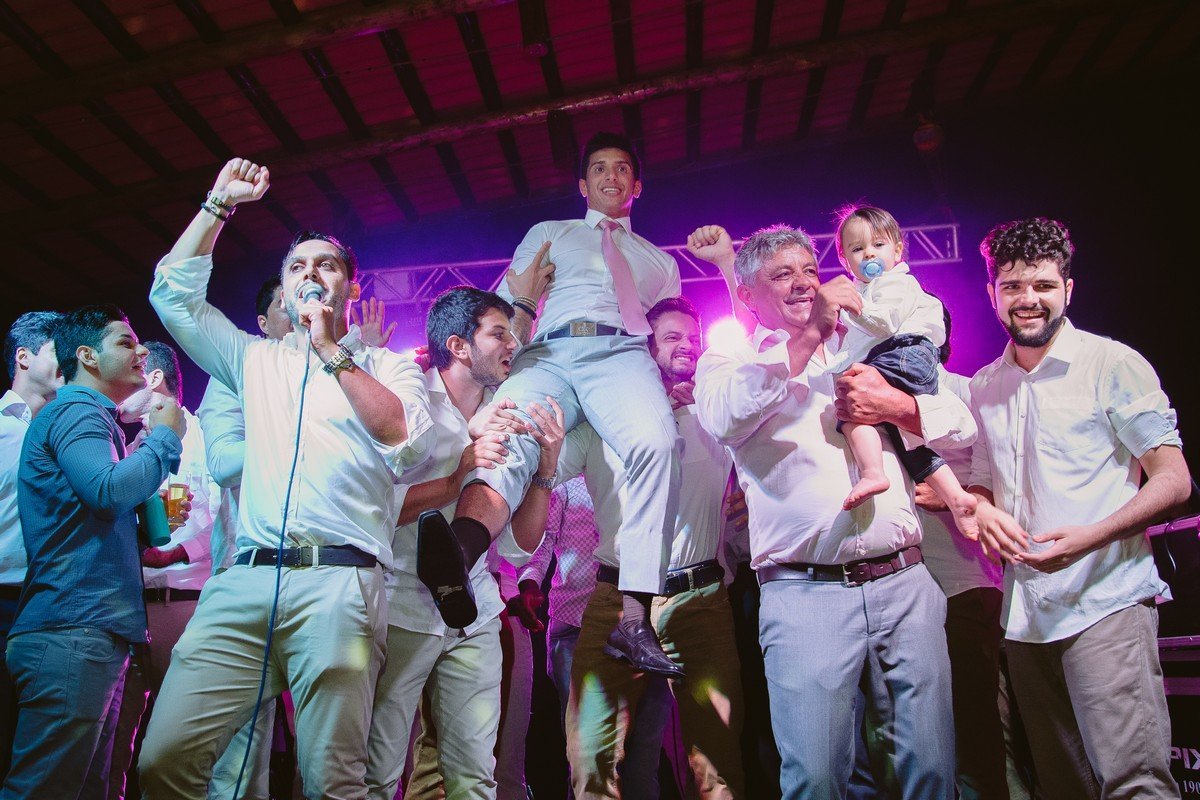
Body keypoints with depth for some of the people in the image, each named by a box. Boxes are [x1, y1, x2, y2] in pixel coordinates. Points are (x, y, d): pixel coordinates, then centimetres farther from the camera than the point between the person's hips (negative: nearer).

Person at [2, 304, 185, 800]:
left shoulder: (93, 416, 26)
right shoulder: (75, 411, -6)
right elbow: (110, 489, -24)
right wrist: (166, 437, -9)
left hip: (97, 632, 10)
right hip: (72, 632, -10)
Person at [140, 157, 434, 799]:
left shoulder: (387, 366, 13)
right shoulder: (256, 359, 24)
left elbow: (410, 443, -5)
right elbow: (173, 293, 20)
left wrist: (333, 352, -3)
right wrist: (219, 204, 18)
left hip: (338, 583, -3)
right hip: (243, 579, 4)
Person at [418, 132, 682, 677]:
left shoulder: (660, 261, 36)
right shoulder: (549, 234, 33)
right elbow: (502, 306, 25)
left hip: (623, 354, 1)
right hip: (548, 354, 0)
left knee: (655, 443, -36)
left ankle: (634, 619, -42)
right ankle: (455, 558, -65)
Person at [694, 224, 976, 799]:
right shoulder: (731, 359, 8)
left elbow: (962, 426, 15)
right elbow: (723, 420, -17)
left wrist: (895, 405, -4)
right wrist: (807, 337, -18)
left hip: (904, 583, 4)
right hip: (804, 594, -4)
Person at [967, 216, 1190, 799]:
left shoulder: (1112, 365, -3)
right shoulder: (983, 388, 12)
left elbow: (1173, 480, -6)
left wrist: (1090, 537, -21)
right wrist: (982, 510, -4)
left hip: (1105, 603, -5)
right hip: (1025, 614, 5)